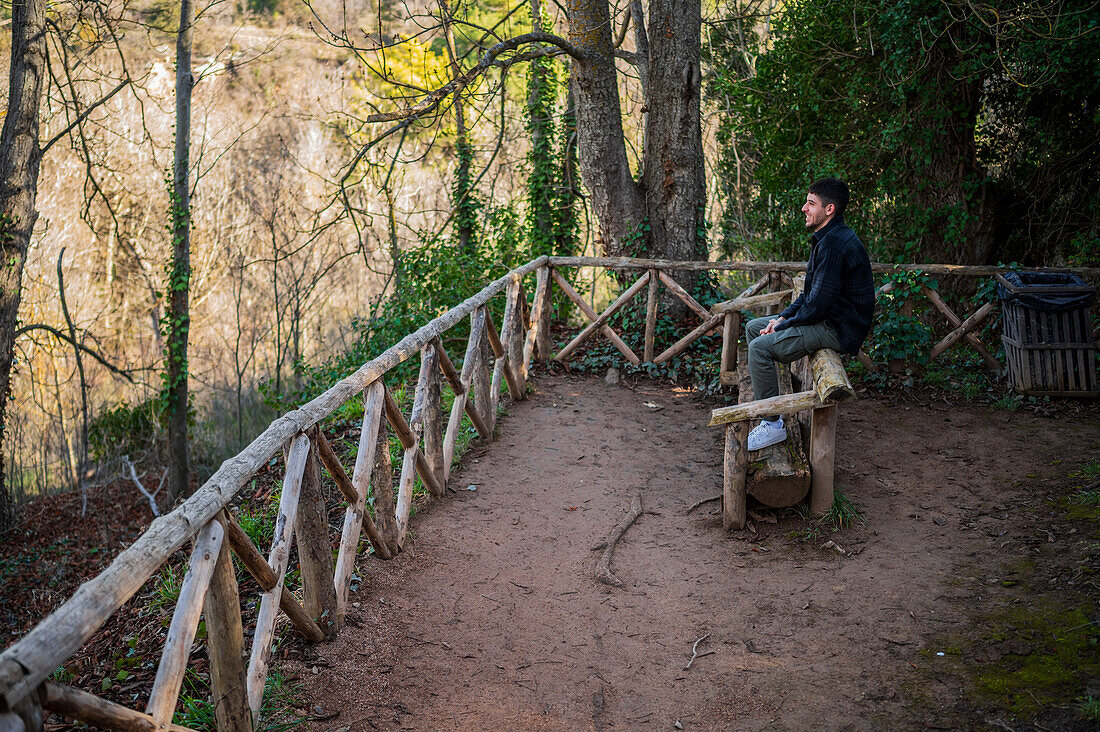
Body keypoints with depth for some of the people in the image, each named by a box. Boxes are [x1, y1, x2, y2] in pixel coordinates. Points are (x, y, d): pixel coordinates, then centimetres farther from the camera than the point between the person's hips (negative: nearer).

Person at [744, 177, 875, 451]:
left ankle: (773, 424, -11)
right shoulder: (825, 238, 12)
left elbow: (817, 306, -24)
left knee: (760, 347, -20)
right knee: (753, 327, 15)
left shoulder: (834, 244, -23)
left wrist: (782, 325, -11)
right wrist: (783, 317, 5)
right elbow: (811, 293, 18)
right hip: (827, 319, 11)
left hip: (839, 330, -11)